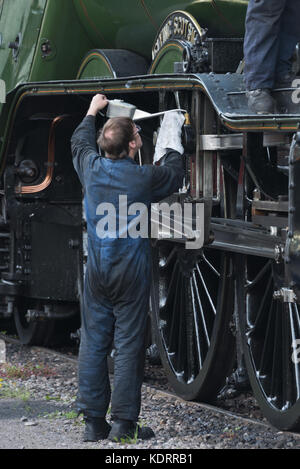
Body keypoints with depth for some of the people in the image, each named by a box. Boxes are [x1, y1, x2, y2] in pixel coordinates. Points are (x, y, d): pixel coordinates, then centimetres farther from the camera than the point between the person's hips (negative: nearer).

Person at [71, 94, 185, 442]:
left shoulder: (91, 168, -2)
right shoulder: (144, 178, -13)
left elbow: (79, 142, 22)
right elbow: (174, 175, 8)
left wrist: (93, 110, 37)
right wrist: (174, 137, 21)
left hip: (96, 270, 4)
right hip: (131, 273, -4)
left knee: (93, 343, 8)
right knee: (128, 345, 0)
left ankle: (93, 422, 10)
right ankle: (123, 424, 0)